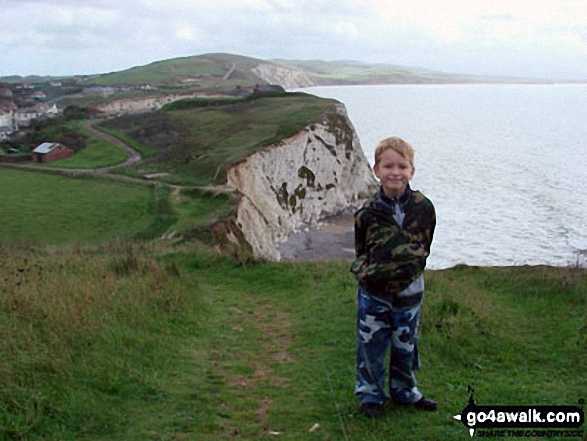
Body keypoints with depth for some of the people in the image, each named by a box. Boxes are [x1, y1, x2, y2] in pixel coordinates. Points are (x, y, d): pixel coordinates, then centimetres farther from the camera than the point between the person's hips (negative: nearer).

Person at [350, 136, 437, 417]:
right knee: (371, 344, 9)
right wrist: (365, 271, -7)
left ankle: (403, 390, 39)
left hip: (409, 291, 1)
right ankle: (370, 394, 29)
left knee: (405, 345, 17)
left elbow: (424, 246, 6)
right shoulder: (367, 213, -8)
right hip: (374, 293, -1)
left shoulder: (423, 208, -6)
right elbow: (361, 250, 5)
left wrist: (410, 268, -2)